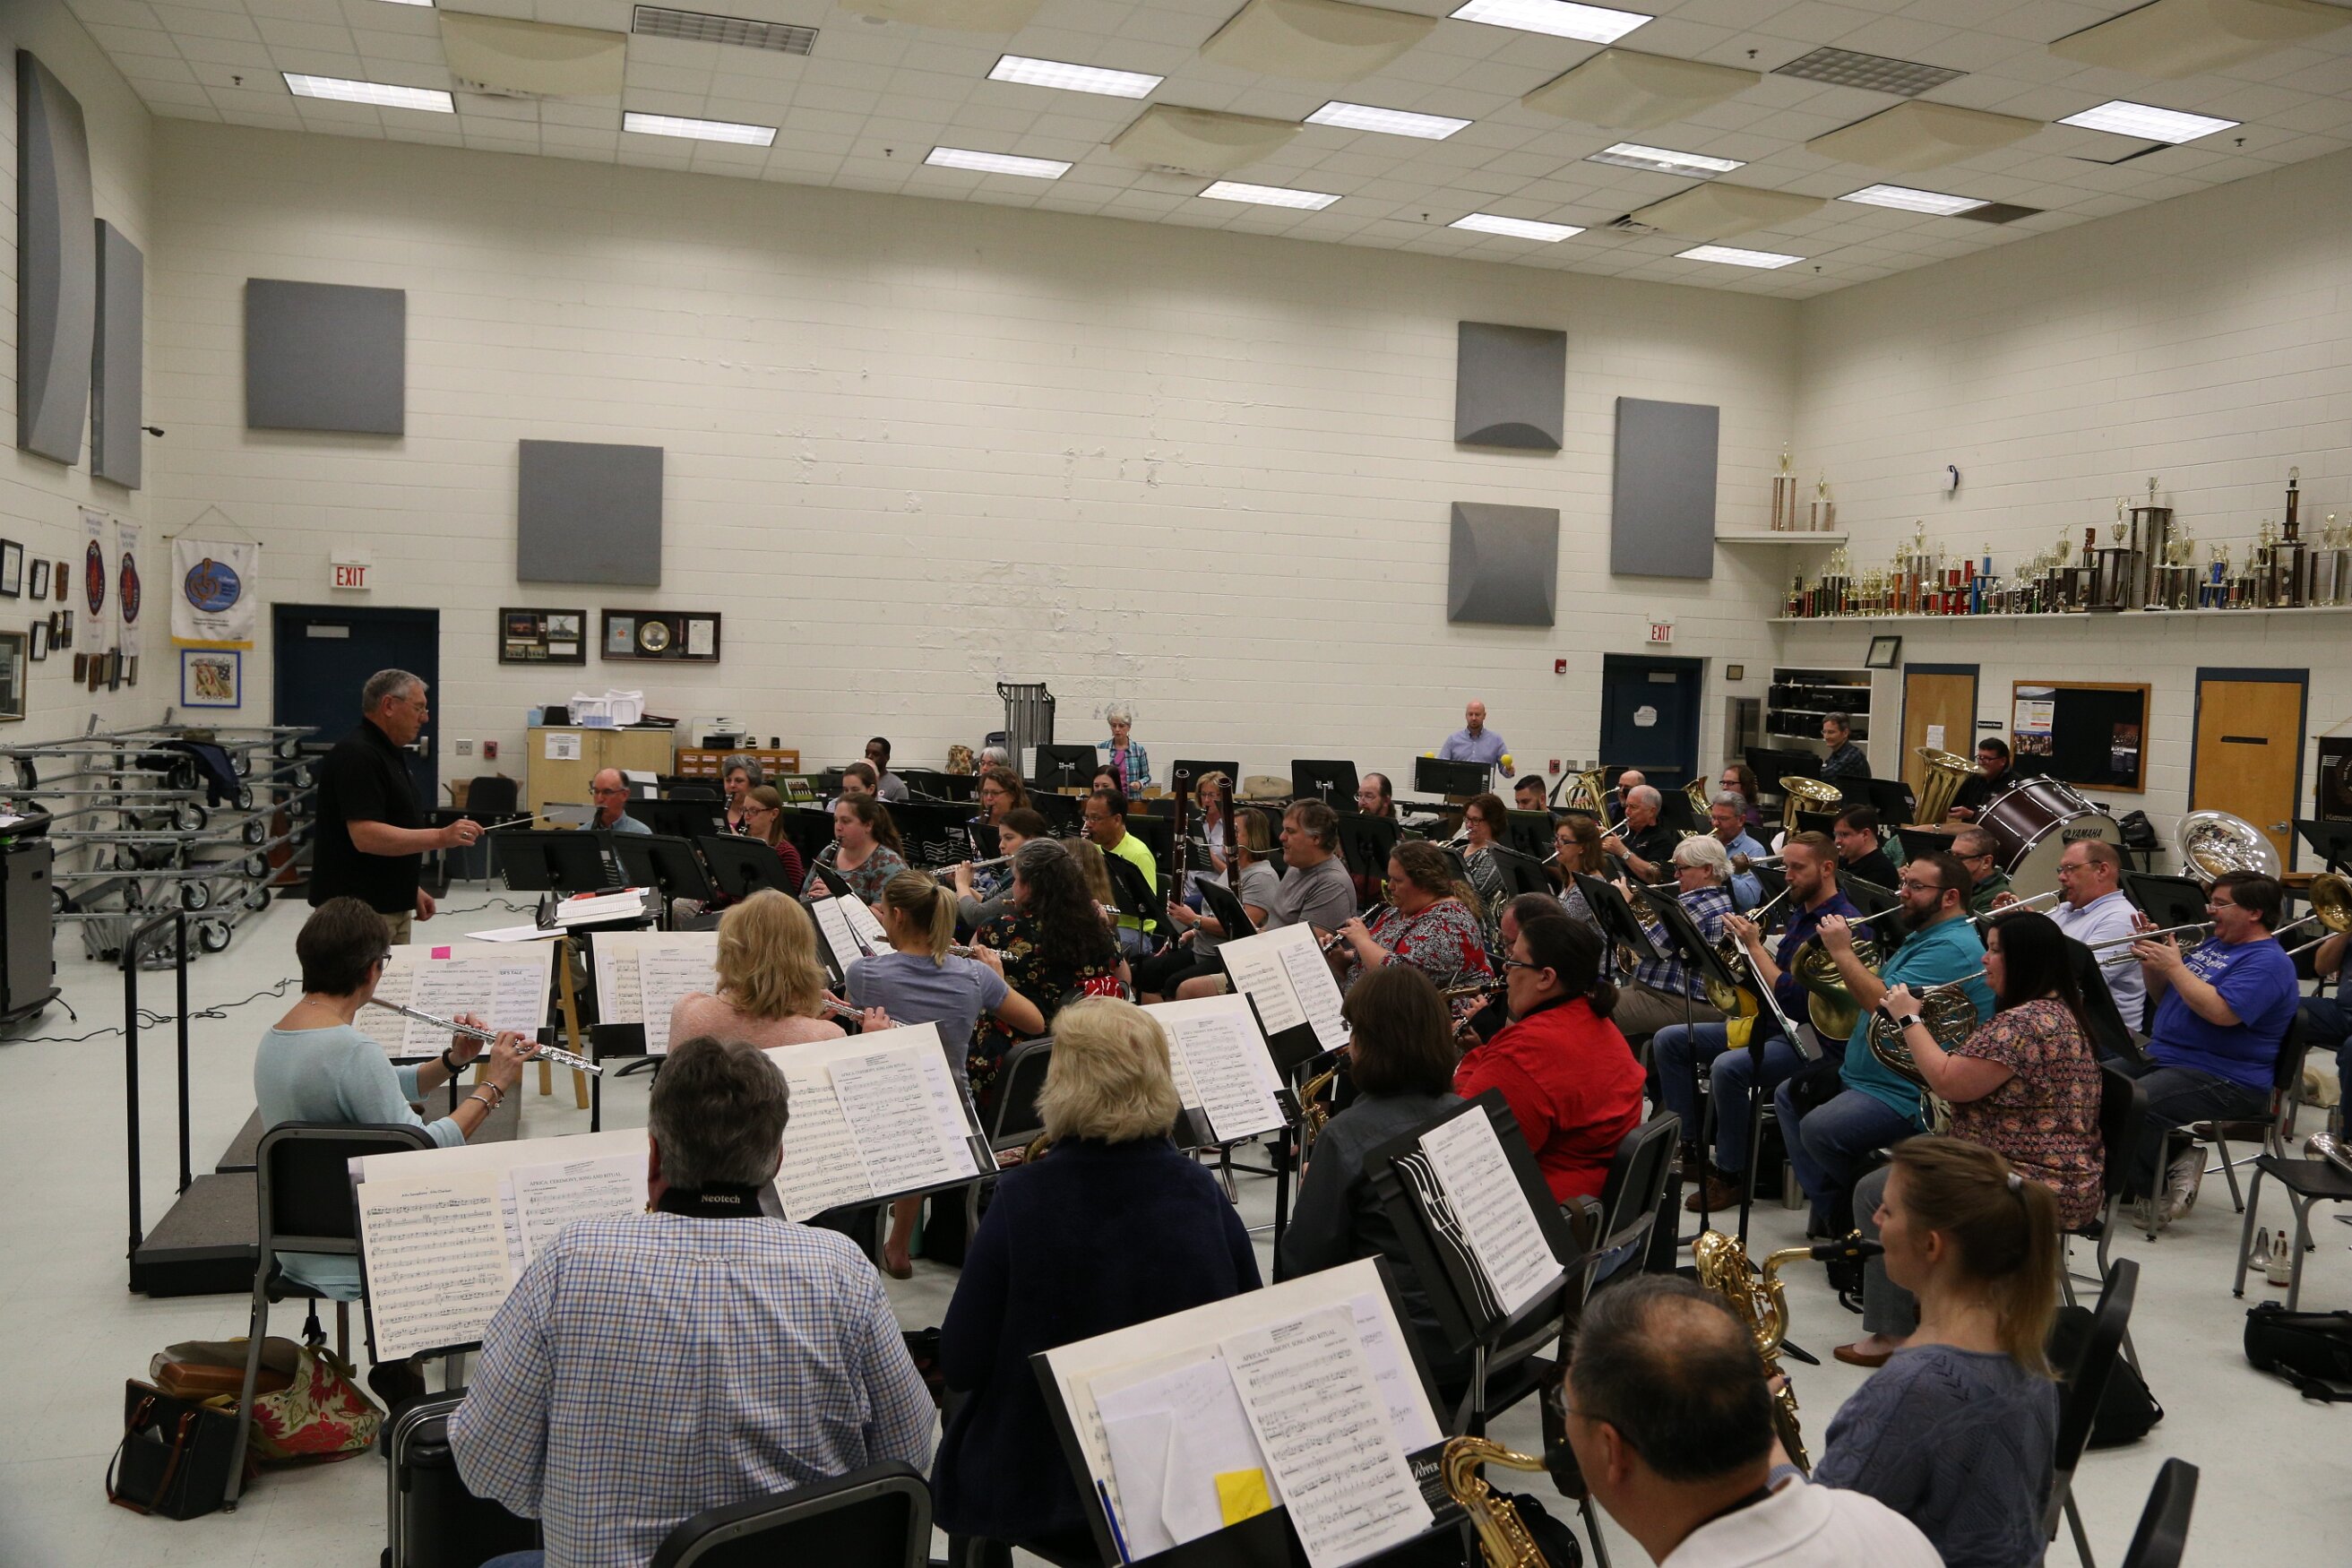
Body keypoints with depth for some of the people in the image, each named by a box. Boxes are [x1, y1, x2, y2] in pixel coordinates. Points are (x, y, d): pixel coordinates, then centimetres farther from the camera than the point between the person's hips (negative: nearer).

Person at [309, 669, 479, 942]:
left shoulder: (390, 754, 14)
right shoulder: (357, 755, -17)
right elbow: (366, 836, -26)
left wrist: (411, 889, 20)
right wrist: (441, 837, -30)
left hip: (392, 907, 10)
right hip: (358, 911, -10)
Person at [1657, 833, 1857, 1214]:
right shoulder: (1800, 914, 14)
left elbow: (1792, 997, -24)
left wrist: (1754, 946, -19)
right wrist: (1748, 944, -1)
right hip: (1769, 1024, 10)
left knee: (1729, 1067, -36)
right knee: (1668, 1040, 1)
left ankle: (1730, 1174, -17)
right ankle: (1687, 1146, 4)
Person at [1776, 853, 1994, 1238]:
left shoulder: (1952, 948, -20)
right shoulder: (1924, 937, 16)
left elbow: (1884, 1003, -28)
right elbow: (1871, 995, 20)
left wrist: (1842, 951, -20)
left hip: (1906, 1095, -12)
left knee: (1819, 1129, -28)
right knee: (1788, 1096, 16)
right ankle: (1832, 1210, 9)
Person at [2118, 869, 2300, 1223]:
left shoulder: (2269, 962, -11)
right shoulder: (2213, 945, 18)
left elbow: (2221, 1012, -26)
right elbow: (2164, 998, 22)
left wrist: (2174, 966, -19)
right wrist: (2150, 958, 4)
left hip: (2222, 1081, -10)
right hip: (2161, 1059, 10)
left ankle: (2162, 1184, -6)